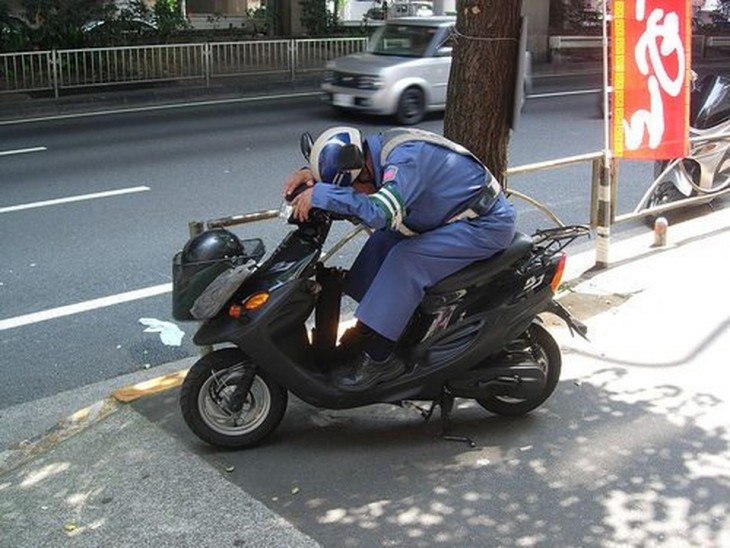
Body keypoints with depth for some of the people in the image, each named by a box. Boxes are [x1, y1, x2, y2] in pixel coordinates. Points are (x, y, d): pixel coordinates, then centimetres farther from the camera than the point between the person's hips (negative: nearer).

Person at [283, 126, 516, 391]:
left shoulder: (405, 160, -30)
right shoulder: (379, 146, -1)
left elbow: (381, 212, -45)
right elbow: (337, 161, 17)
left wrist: (321, 194, -39)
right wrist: (310, 172, -4)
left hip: (488, 224, -10)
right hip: (457, 215, 10)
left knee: (405, 259, -23)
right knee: (383, 240, 3)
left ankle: (379, 357, -17)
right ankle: (367, 328, 10)